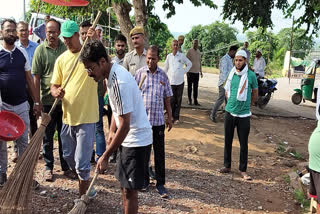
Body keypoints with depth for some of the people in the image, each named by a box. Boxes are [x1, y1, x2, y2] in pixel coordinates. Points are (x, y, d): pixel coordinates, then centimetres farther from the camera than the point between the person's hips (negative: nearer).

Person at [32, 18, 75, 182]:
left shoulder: (66, 48, 3)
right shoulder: (40, 50, -4)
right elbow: (36, 78, -4)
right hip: (47, 100, -2)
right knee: (47, 136, 9)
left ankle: (66, 166, 25)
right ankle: (48, 167, 24)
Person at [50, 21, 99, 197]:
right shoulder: (61, 59, 7)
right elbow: (54, 85, 9)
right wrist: (56, 92, -15)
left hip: (86, 117, -6)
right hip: (68, 116, 6)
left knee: (82, 162, -3)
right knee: (68, 157, 19)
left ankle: (83, 197, 20)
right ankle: (86, 189, 42)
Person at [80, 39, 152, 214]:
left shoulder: (119, 82, -27)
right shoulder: (111, 73, 4)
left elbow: (125, 125, -26)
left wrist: (105, 156, -18)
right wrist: (111, 131, 9)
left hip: (137, 139, -10)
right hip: (128, 138, 10)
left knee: (129, 190, 0)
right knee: (124, 183, 19)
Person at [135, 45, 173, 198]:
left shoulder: (163, 75, 5)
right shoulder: (140, 73, 0)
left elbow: (167, 98, 10)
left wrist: (170, 117, 9)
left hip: (158, 120, 1)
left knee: (159, 153, 5)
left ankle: (160, 183, 16)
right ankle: (144, 179, 28)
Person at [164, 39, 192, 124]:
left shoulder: (182, 56, 1)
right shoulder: (169, 56, 5)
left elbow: (189, 64, 13)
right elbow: (165, 68, 14)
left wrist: (184, 71, 4)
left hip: (180, 81, 0)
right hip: (171, 81, 0)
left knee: (178, 100, 3)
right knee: (171, 100, 1)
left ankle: (176, 117, 10)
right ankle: (171, 116, 14)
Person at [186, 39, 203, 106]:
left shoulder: (198, 51, 12)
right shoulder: (189, 51, -5)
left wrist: (201, 71, 17)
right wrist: (187, 71, -10)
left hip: (197, 72, 5)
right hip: (190, 71, -4)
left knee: (196, 87, 5)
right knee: (190, 86, 4)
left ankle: (195, 100, 9)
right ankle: (189, 100, 13)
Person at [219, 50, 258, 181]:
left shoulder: (251, 75, -7)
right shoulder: (231, 74, 4)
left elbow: (255, 95, 5)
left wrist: (246, 105, 10)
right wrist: (232, 103, 13)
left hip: (244, 115, -4)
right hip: (229, 112, 4)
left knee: (244, 143, 3)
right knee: (228, 141, 12)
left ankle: (243, 170, 14)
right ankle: (227, 166, 26)